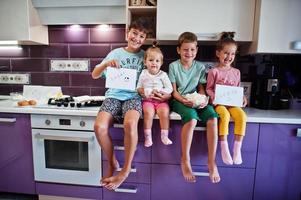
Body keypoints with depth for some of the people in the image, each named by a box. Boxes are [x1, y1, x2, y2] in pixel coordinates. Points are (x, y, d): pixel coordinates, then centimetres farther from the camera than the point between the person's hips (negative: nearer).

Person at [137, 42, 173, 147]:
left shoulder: (163, 74, 3)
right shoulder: (143, 73, 8)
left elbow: (170, 89, 0)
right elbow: (138, 87, 11)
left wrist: (160, 91, -16)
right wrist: (143, 91, -10)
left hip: (161, 100, 0)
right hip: (147, 100, 0)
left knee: (164, 112, -26)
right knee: (148, 112, -28)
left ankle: (164, 136, -10)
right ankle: (148, 136, -13)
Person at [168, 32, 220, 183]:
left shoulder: (200, 67, 9)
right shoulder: (173, 66, 1)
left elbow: (201, 88, 12)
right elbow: (173, 91, -1)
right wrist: (183, 100, -20)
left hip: (196, 101, 3)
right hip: (179, 100, -3)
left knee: (212, 117, -27)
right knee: (192, 118, -35)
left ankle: (211, 162, -18)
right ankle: (185, 161, -20)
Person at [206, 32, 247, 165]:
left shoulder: (236, 72, 13)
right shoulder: (214, 71, 0)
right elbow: (208, 89, 2)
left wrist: (242, 98, -1)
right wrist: (215, 97, -17)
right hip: (218, 103, -3)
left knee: (242, 116, -26)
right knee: (225, 115, -34)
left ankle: (237, 148, -16)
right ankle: (224, 147, -23)